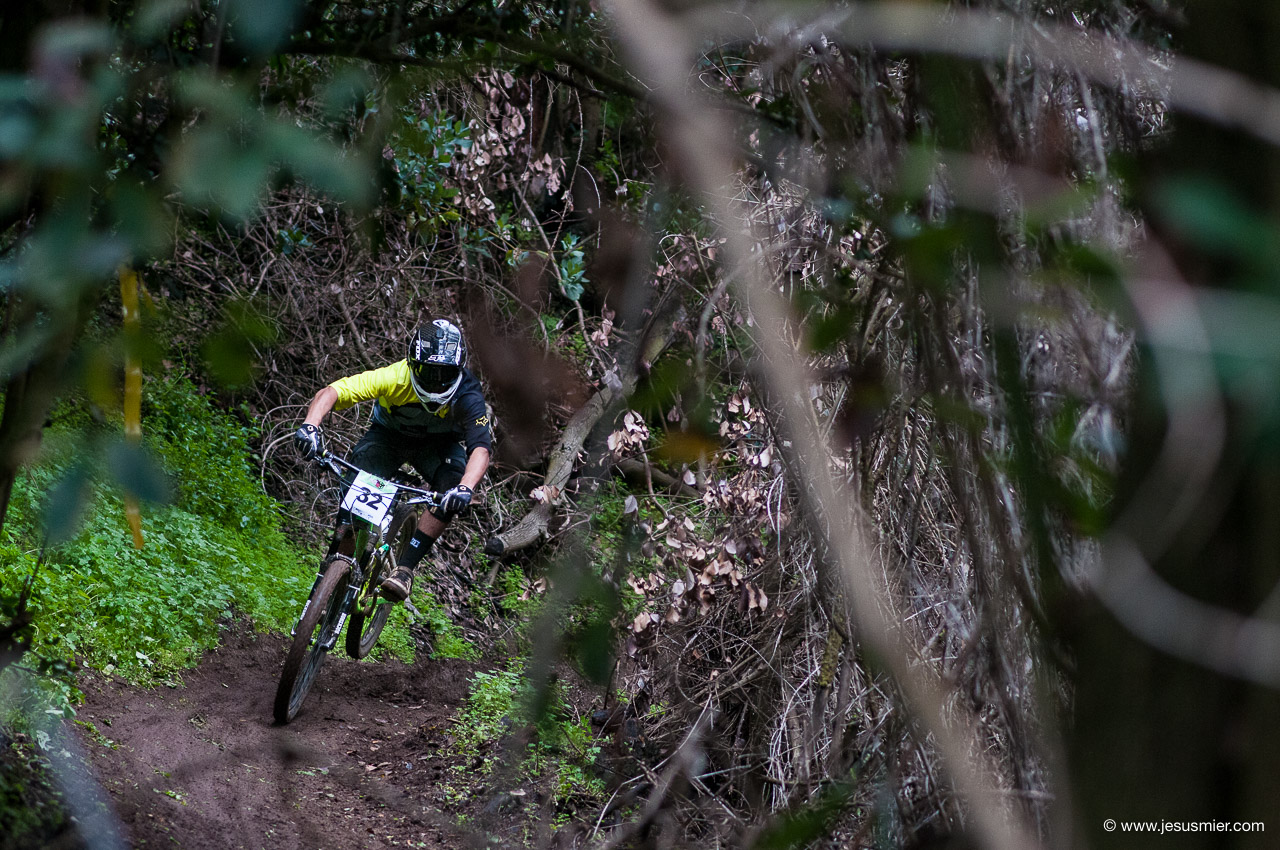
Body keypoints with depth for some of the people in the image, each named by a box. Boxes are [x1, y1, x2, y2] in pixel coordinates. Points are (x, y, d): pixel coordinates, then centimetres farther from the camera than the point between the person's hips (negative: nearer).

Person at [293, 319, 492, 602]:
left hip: (438, 442, 0)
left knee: (451, 489, -30)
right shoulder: (394, 378, -36)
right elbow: (330, 392, -39)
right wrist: (310, 426, -59)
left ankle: (405, 568, -24)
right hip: (389, 434, 0)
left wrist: (465, 489, -64)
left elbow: (481, 448, -44)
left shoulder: (467, 396, -35)